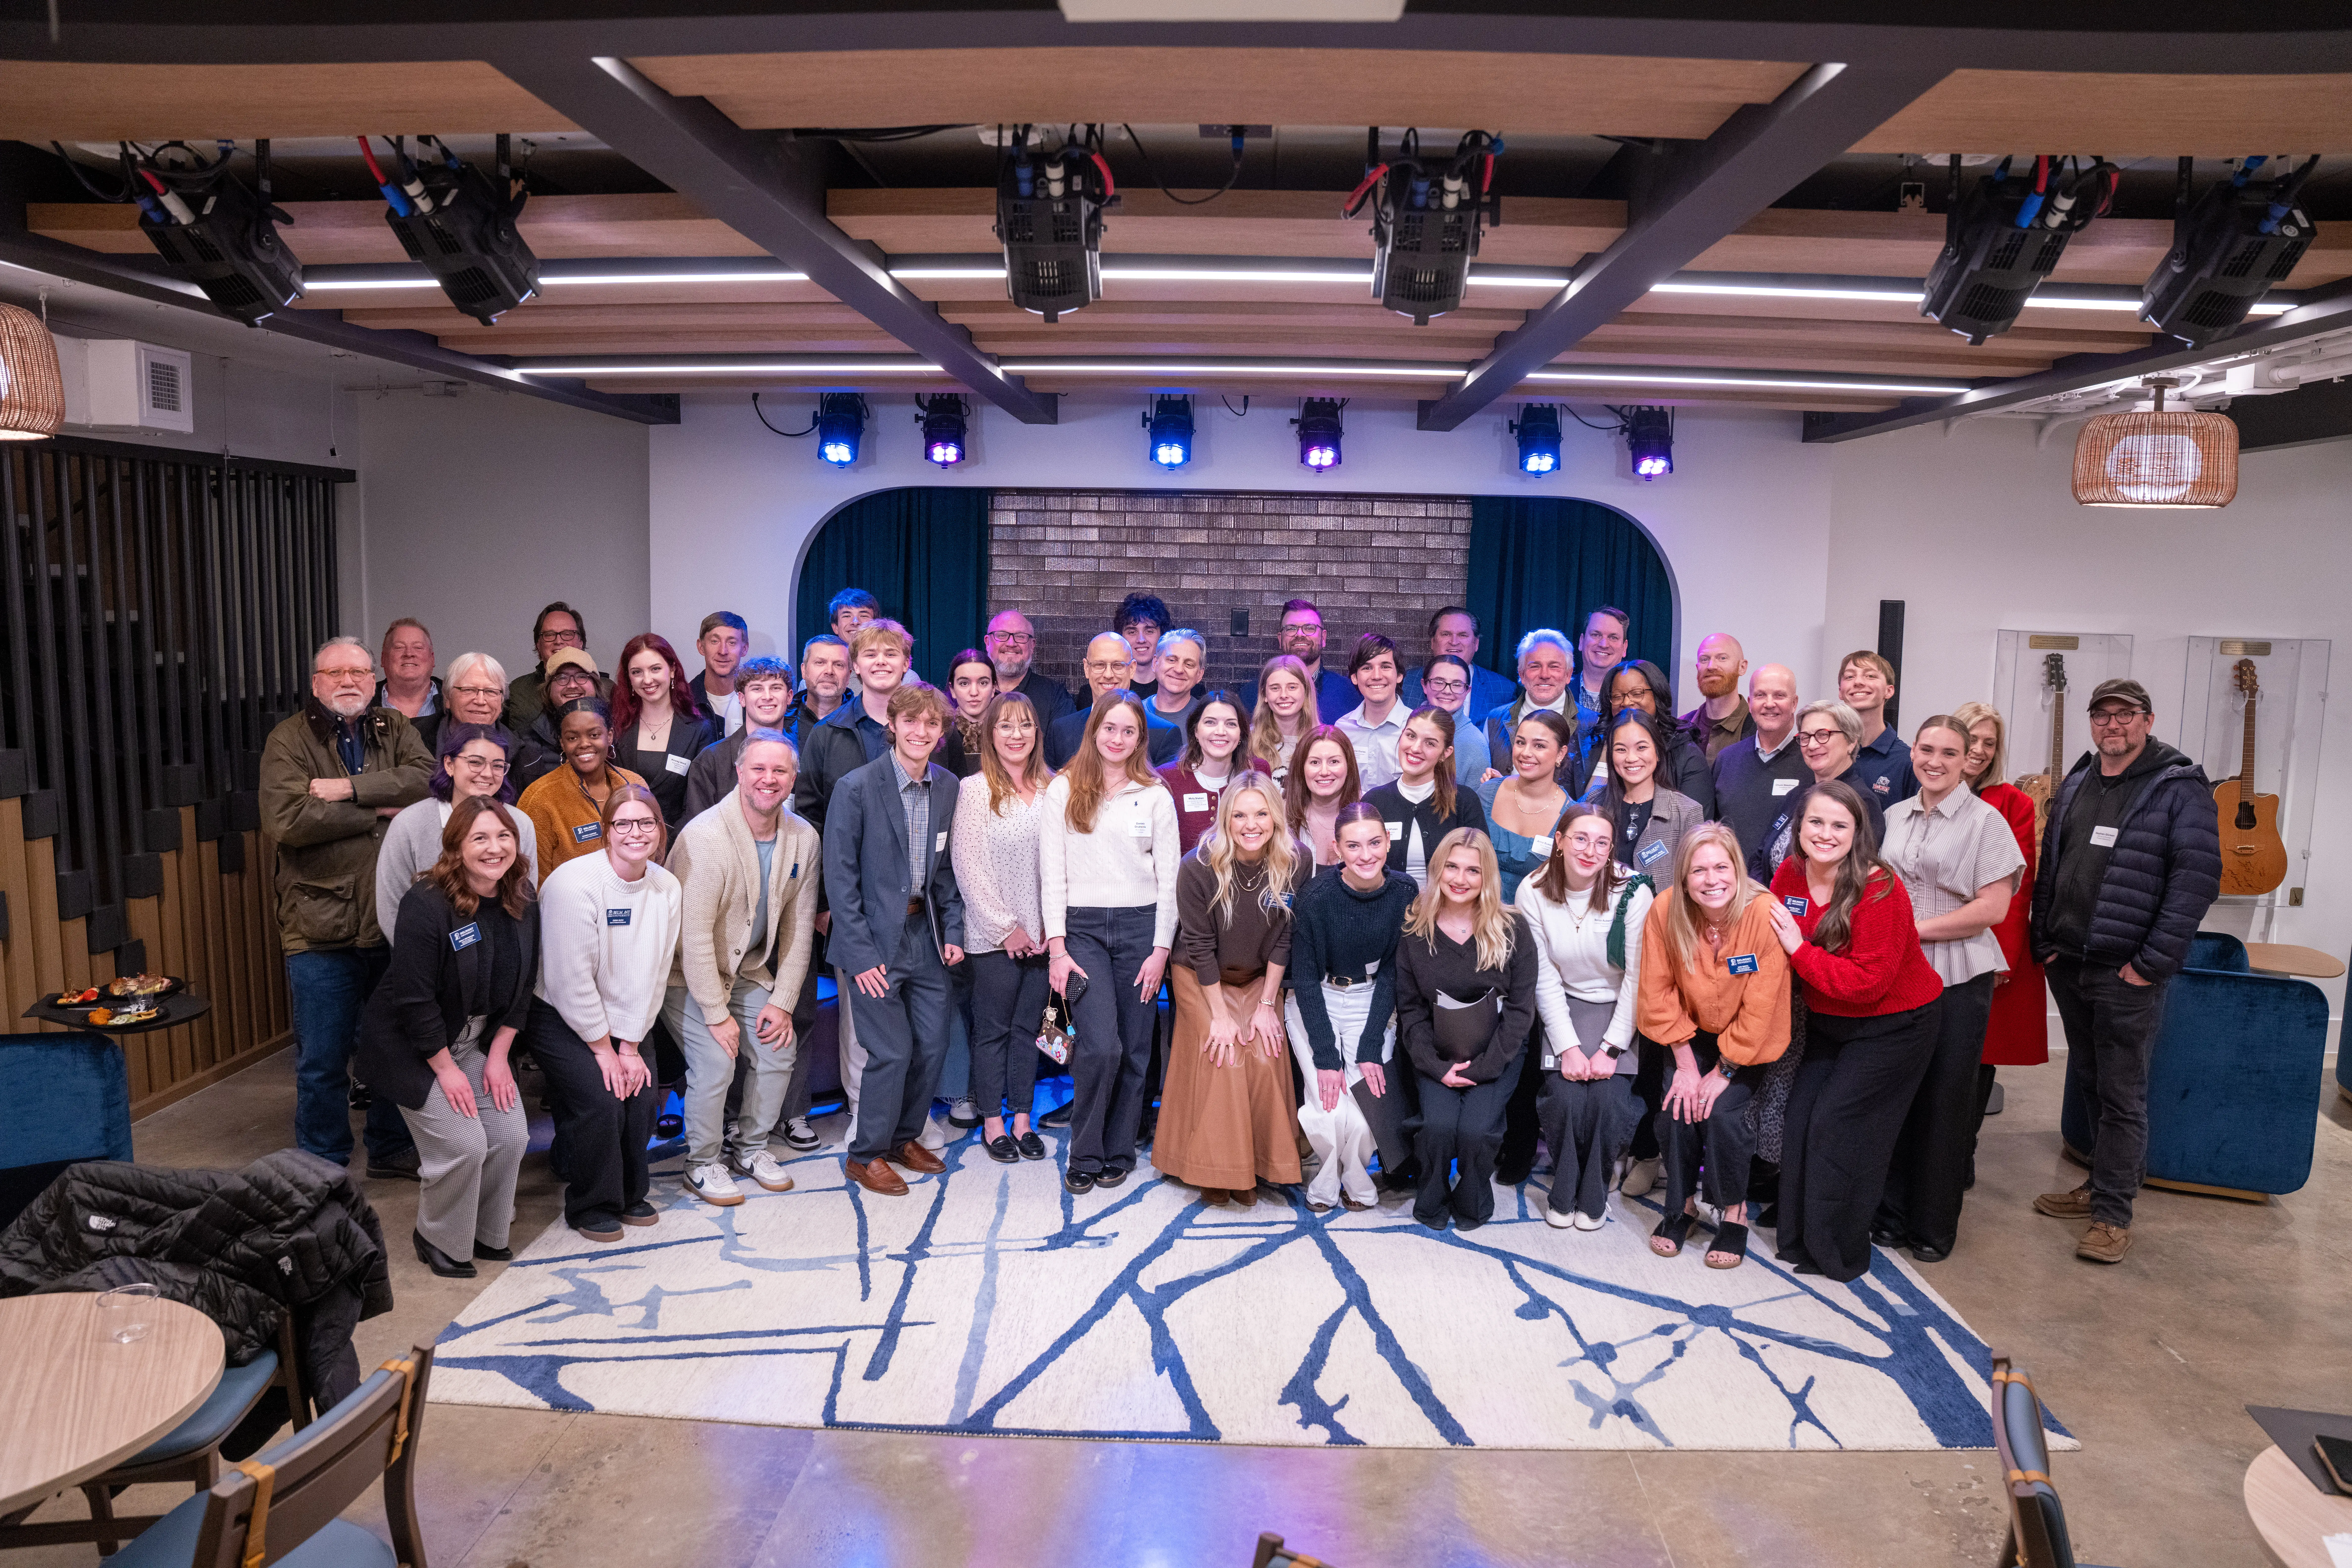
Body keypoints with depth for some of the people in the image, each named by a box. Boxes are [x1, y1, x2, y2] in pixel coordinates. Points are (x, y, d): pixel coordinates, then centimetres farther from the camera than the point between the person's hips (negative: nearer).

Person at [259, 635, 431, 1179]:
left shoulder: (394, 730, 9)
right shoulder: (289, 740, -1)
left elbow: (428, 780, -11)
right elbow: (285, 821, -17)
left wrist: (349, 789, -18)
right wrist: (377, 812, -12)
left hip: (394, 921, 3)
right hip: (322, 927, -3)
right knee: (322, 1061, 6)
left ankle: (392, 1148, 34)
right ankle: (322, 1169, 22)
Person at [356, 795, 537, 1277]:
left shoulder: (522, 904, -5)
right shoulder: (427, 906, -25)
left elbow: (520, 988, 3)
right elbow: (414, 999, -23)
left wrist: (498, 1056, -2)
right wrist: (446, 1068, -17)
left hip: (478, 1039, 7)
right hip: (410, 1044, -6)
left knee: (511, 1136, 0)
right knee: (463, 1144, -12)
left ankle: (488, 1234, 25)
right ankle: (440, 1242, 15)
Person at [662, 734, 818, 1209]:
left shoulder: (804, 839, -7)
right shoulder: (705, 836, -25)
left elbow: (798, 928, 0)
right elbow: (694, 935, -25)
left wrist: (782, 1001, -4)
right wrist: (717, 1014, -22)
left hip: (748, 969, 6)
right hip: (687, 973, -6)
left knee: (780, 1049, -3)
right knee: (716, 1062, -18)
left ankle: (749, 1148, 19)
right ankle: (703, 1164, 5)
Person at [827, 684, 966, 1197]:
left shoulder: (949, 789, 3)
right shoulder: (856, 787, -12)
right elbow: (840, 876, -12)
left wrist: (953, 931, 4)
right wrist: (859, 952, -15)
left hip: (926, 935, 5)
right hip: (877, 938, -5)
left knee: (932, 1046, 9)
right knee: (891, 1051, -5)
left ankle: (905, 1138, 30)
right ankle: (867, 1155, 15)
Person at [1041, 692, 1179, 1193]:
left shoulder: (1155, 795, 7)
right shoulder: (1064, 790, 4)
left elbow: (1170, 877, 6)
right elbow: (1052, 873, 2)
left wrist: (1161, 948, -1)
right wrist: (1057, 948, -5)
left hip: (1141, 926, 2)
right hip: (1082, 927, -2)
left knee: (1135, 1050, 4)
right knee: (1100, 1047, -14)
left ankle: (1118, 1153, 21)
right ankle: (1085, 1155, 5)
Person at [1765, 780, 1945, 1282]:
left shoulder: (1880, 891, -25)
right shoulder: (1789, 876, -7)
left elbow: (1868, 981, -29)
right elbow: (1776, 949, 6)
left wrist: (1800, 949, -27)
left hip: (1894, 1027, -6)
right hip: (1829, 1023, 6)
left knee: (1838, 1125, -8)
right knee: (1801, 1119, 3)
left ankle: (1839, 1254, 8)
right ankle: (1799, 1240, 19)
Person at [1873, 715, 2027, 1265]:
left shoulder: (1985, 821, -5)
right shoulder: (1895, 816, 10)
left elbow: (1993, 907, -12)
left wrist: (1917, 928, -16)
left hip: (1958, 978, -4)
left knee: (1945, 1101, 4)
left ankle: (1934, 1227, 17)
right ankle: (1893, 1212, 21)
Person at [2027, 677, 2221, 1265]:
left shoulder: (2181, 789, -8)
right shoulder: (2075, 785, 12)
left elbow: (2198, 879, -14)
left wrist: (2153, 963, -16)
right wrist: (2044, 941, 8)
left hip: (2127, 974, -6)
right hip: (2067, 965, 6)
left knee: (2121, 1094, 1)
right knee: (2085, 1083, 15)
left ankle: (2113, 1213, 10)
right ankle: (2104, 1182, 29)